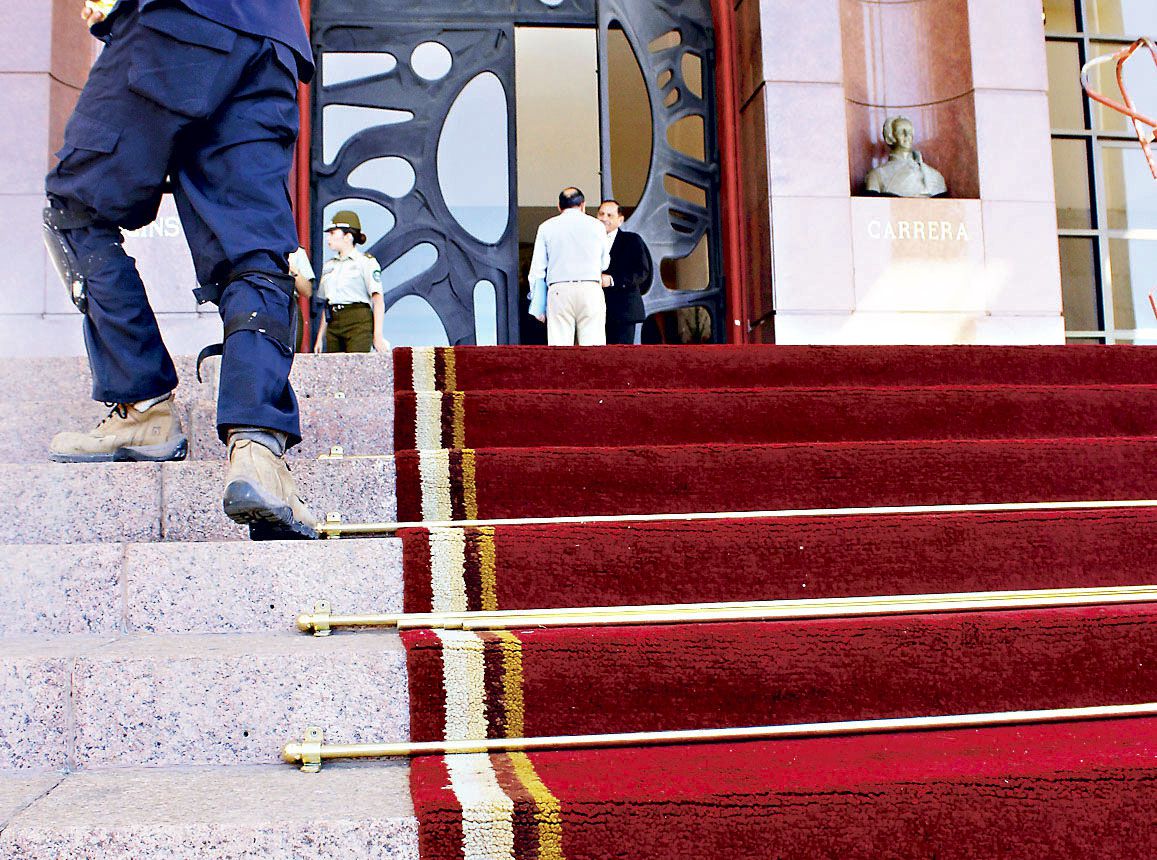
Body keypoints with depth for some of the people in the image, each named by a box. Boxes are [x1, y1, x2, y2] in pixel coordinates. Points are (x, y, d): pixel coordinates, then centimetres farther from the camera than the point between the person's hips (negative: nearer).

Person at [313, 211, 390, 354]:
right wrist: (320, 337, 14)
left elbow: (378, 301, -6)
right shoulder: (328, 266, 20)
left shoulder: (366, 262, 1)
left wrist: (378, 336, -15)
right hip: (333, 325, 6)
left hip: (359, 322, -6)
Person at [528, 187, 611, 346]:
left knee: (559, 346, -3)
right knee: (593, 344, -3)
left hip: (558, 291, 0)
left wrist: (538, 308, 13)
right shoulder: (596, 225, 10)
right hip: (591, 290, 0)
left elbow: (537, 270, 8)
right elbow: (604, 263, 18)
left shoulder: (546, 227, 10)